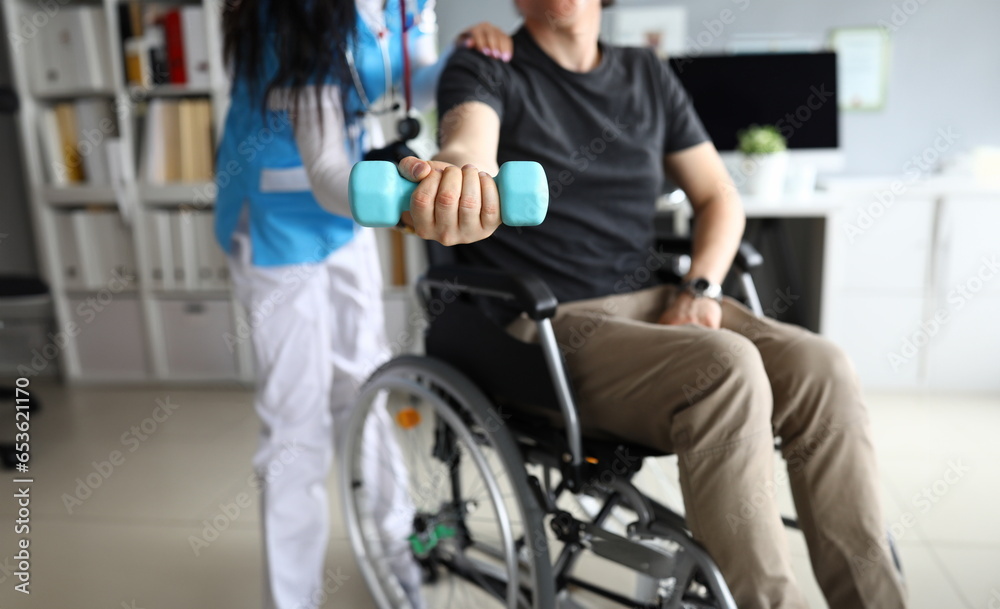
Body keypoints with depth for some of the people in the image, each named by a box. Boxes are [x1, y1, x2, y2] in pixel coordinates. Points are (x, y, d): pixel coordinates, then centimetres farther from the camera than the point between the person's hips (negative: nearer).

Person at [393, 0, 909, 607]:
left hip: (653, 301, 5)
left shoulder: (648, 74, 16)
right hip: (548, 324, -5)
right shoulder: (485, 71, 1)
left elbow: (720, 197, 16)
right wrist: (455, 172, -50)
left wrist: (699, 290, -3)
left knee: (821, 366, -18)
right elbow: (471, 143, -24)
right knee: (726, 368, -31)